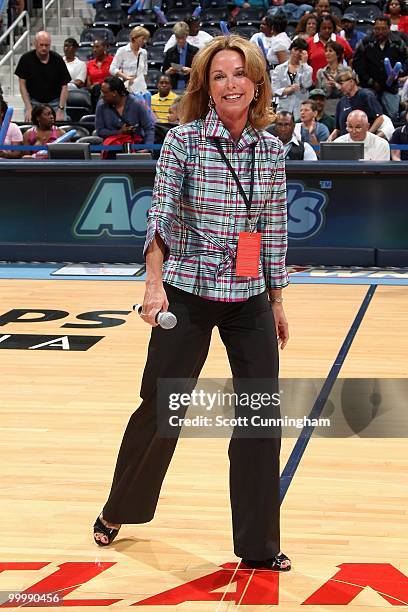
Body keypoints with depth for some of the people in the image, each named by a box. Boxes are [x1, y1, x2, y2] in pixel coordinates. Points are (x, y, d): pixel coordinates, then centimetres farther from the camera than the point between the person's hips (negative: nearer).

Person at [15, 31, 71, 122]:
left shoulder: (57, 59, -8)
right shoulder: (26, 59, -7)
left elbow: (64, 86, -5)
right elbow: (22, 84, -3)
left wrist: (60, 109, -13)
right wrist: (29, 108, -10)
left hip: (54, 102, 0)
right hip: (34, 102, 0)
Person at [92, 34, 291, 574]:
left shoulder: (271, 148, 3)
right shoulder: (184, 140, -8)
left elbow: (275, 230, 8)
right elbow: (161, 214, -15)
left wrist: (276, 302, 11)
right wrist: (155, 284, -28)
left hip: (250, 298, 3)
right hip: (187, 292, -3)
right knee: (161, 408, 7)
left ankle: (259, 546, 14)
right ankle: (118, 510, 33)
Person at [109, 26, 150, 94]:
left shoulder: (143, 53, 13)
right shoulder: (122, 51, 0)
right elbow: (112, 69, -5)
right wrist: (126, 77, -15)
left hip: (141, 89, 4)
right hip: (126, 88, -4)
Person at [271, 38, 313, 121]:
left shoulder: (307, 68, 10)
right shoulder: (279, 69, 10)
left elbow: (307, 84, -10)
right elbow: (275, 91, 2)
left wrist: (304, 63, -3)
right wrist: (289, 90, -15)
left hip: (301, 110, 0)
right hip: (284, 109, 0)